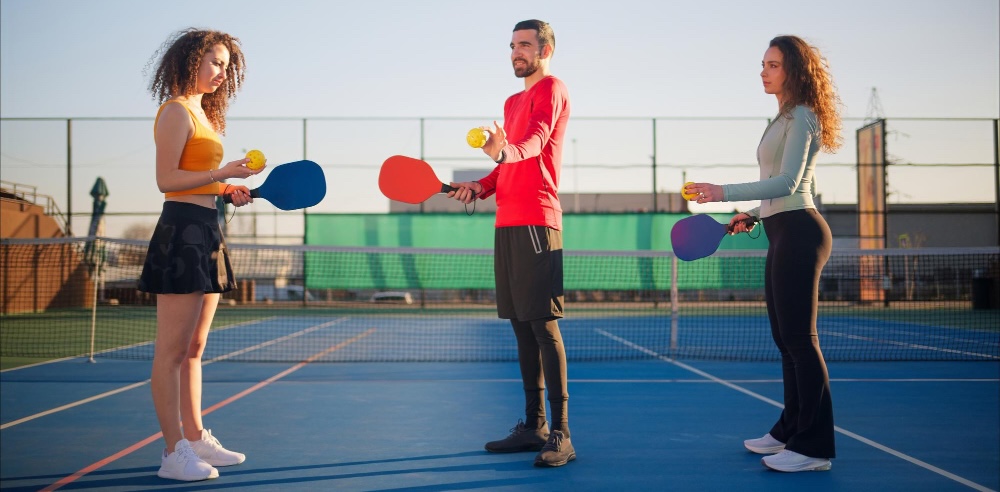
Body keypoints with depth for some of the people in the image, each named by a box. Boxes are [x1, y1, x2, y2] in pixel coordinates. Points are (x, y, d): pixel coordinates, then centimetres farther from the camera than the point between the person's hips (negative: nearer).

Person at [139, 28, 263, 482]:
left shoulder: (203, 113, 20)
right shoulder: (176, 111, -7)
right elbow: (166, 179, -14)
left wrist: (227, 190, 7)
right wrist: (223, 172, -18)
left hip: (205, 232, 10)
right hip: (182, 231, -10)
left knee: (194, 347, 14)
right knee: (172, 350, -5)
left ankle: (196, 438, 22)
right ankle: (175, 453, 0)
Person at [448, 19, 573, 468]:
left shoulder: (551, 90, -2)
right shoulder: (512, 102, 25)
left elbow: (536, 141, -21)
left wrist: (506, 151, -41)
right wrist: (480, 187, 14)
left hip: (536, 221, -9)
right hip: (507, 222, 9)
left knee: (543, 325, -11)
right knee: (521, 327, 9)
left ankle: (561, 435, -9)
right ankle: (533, 426, 17)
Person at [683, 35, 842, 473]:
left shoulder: (801, 116, -10)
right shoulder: (785, 119, 20)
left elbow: (789, 182, -21)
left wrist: (727, 193, -26)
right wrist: (755, 214, 18)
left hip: (799, 233, -10)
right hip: (783, 235, 10)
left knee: (800, 338, -9)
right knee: (786, 338, 13)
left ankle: (814, 446, -5)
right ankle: (792, 431, 22)